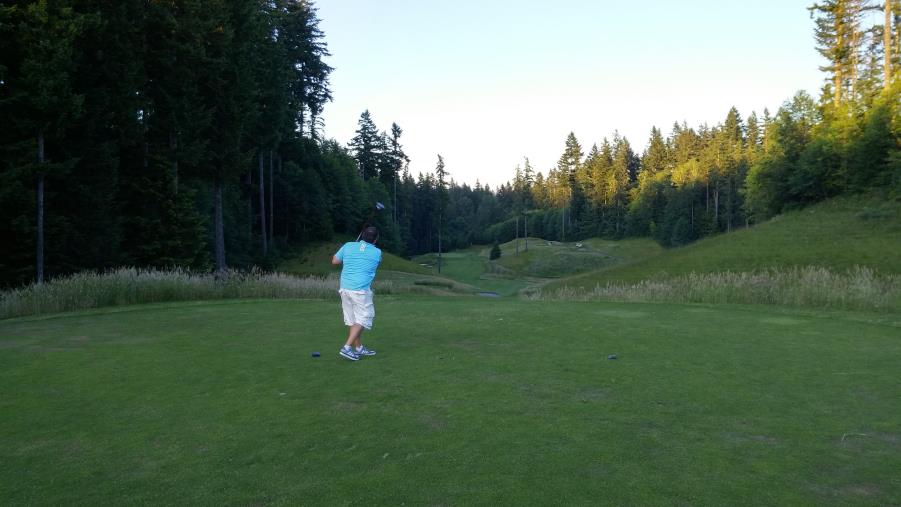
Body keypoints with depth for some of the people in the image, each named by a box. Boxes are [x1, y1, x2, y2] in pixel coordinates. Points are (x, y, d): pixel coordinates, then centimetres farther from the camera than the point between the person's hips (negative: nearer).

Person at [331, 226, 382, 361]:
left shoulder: (348, 246, 4)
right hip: (361, 290, -5)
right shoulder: (377, 252, 0)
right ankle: (347, 347, -8)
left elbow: (334, 261, 12)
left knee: (352, 319, 13)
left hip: (344, 288, 5)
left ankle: (358, 347, 22)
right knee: (362, 319, 2)